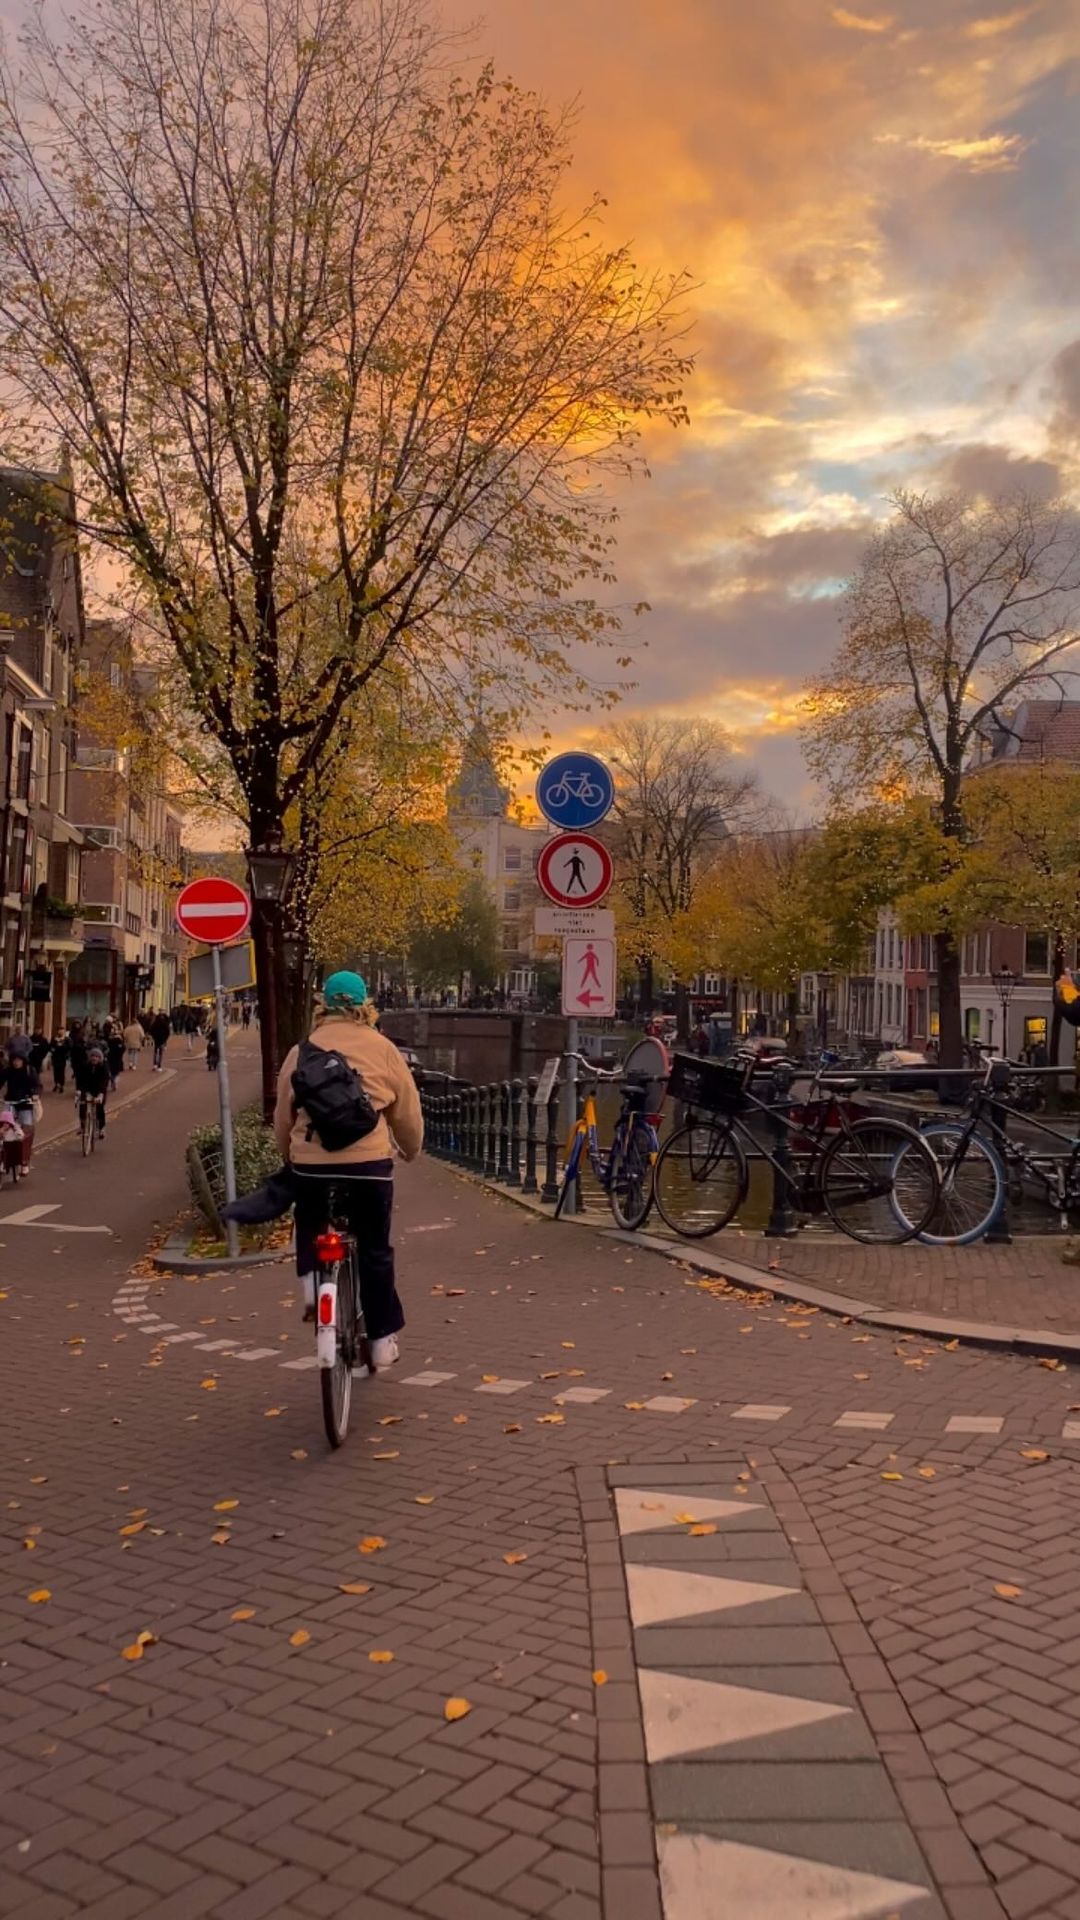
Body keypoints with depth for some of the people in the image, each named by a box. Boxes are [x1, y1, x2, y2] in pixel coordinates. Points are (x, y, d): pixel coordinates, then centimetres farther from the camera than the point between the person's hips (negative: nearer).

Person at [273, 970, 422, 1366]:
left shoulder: (302, 1051, 8)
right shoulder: (381, 1048, 3)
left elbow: (282, 1115, 14)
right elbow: (407, 1111, 8)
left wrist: (290, 1156, 30)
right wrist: (411, 1150, 26)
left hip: (310, 1162, 2)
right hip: (368, 1162, -1)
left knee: (310, 1225, 31)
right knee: (375, 1250, 12)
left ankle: (310, 1279, 8)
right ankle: (382, 1339, 17)